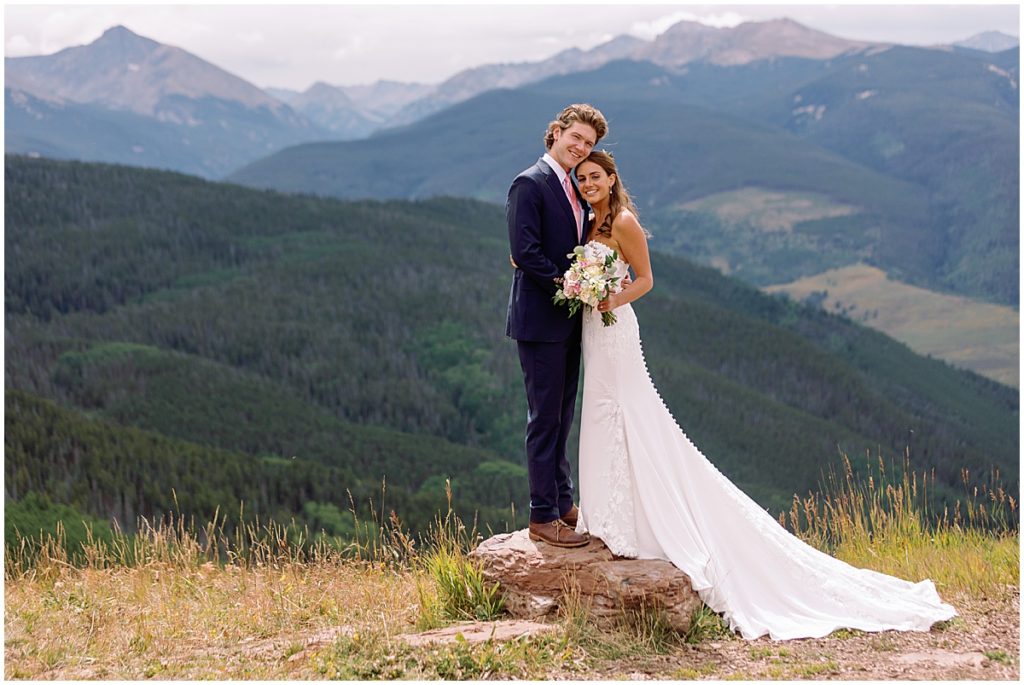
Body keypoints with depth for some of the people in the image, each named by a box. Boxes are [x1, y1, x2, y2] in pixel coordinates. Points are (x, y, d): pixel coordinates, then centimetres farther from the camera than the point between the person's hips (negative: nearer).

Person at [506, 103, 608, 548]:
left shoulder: (574, 187, 15)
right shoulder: (530, 184, -13)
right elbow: (524, 252, -21)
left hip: (568, 319, 9)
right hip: (540, 319, -9)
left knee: (562, 415, 16)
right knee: (545, 416, -4)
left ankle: (563, 503, 27)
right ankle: (542, 517, 3)